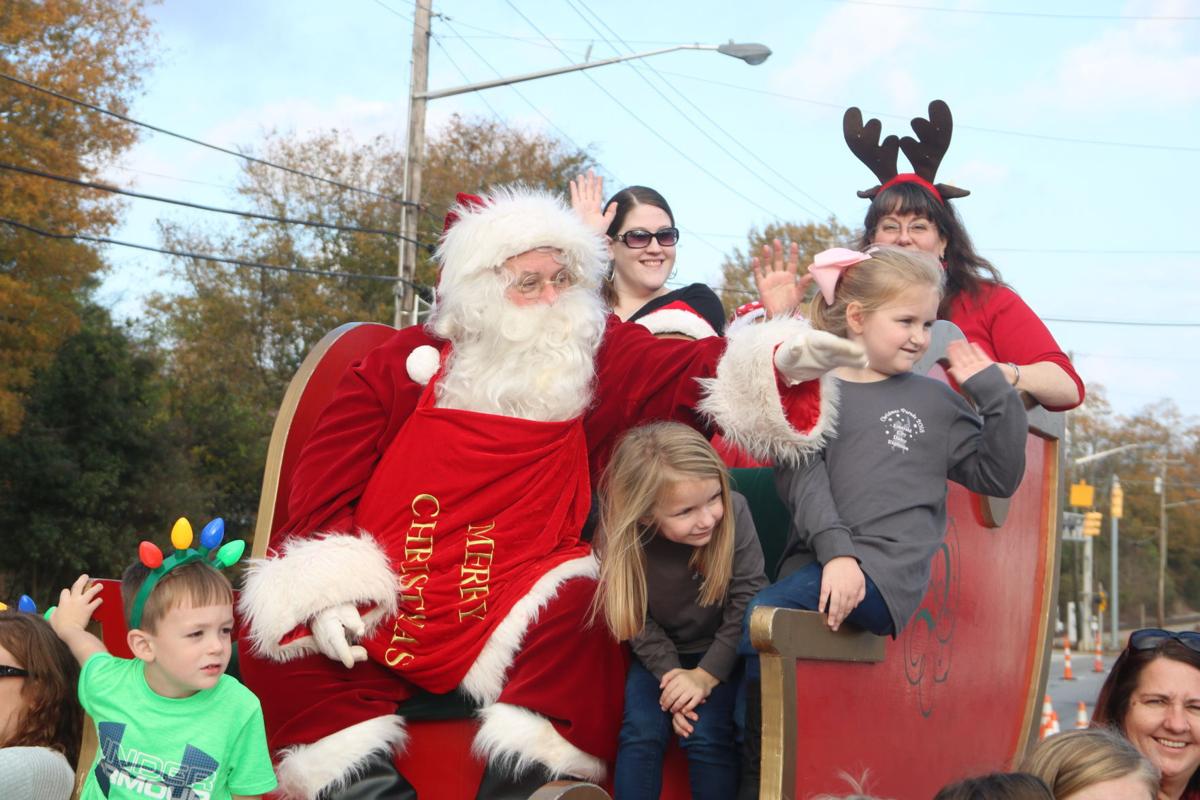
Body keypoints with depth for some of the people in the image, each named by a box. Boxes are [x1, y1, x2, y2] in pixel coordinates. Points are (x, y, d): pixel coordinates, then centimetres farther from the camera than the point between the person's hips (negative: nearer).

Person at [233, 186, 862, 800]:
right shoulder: (404, 362, 6)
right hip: (382, 607, 2)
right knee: (274, 628, -15)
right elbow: (326, 478, 3)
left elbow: (682, 371, -12)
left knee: (580, 614, -30)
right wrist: (326, 592, -9)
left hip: (517, 617, -1)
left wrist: (776, 363, -32)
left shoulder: (596, 358, 5)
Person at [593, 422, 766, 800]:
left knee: (706, 736, -19)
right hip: (661, 655, 1)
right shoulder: (621, 545, -22)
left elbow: (747, 600, -18)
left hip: (721, 652, -1)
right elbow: (640, 625, -9)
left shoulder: (734, 513, -26)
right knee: (641, 733, -17)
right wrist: (671, 676, -21)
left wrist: (706, 675, -19)